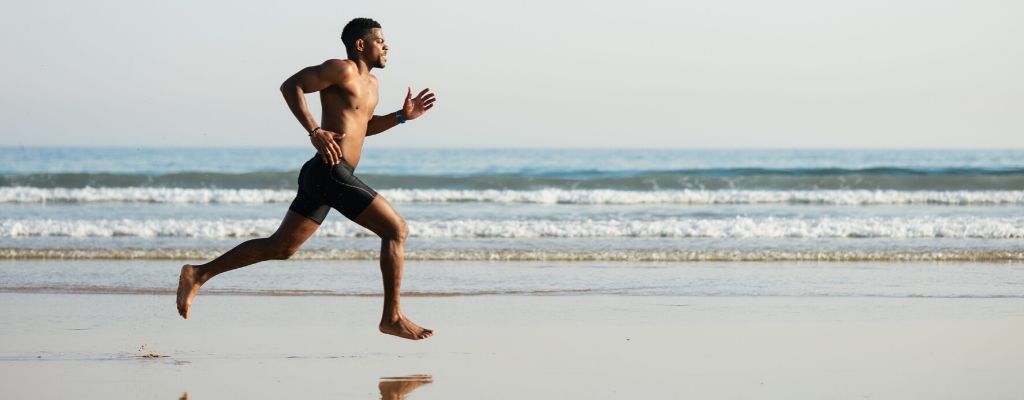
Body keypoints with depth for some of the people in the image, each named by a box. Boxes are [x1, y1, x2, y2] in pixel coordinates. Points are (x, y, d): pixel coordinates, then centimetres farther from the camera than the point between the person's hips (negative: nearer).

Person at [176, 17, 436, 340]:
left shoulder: (370, 83, 23)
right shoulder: (341, 70, -6)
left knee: (280, 248, 12)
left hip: (321, 178, 10)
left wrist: (402, 116, 21)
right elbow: (291, 86, -11)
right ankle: (392, 317, -9)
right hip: (329, 171, -10)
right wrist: (314, 131, -22)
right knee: (396, 229, -10)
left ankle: (198, 275, 14)